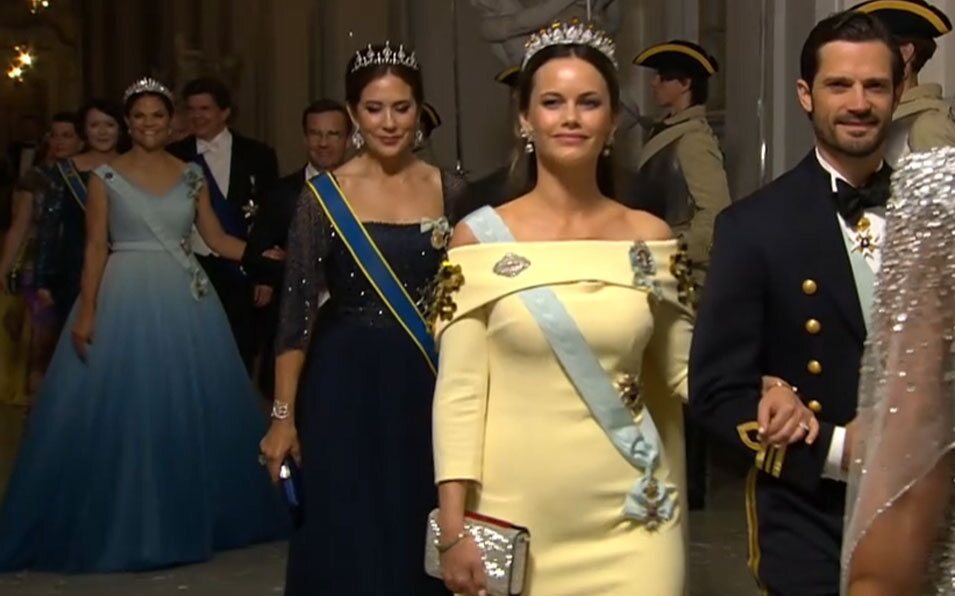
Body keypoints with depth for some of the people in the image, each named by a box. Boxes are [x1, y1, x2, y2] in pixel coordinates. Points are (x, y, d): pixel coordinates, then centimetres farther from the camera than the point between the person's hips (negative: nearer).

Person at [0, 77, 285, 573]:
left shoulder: (191, 175, 8)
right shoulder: (106, 175, 0)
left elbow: (217, 239, 8)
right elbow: (95, 247, -3)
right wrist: (86, 311, -10)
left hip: (183, 302, 3)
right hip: (124, 300, -3)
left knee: (189, 410, 8)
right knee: (118, 411, -1)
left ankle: (185, 515, 25)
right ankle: (120, 525, 13)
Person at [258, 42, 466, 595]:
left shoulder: (450, 190, 3)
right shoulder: (323, 196, -4)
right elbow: (298, 309, -5)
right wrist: (283, 415, -8)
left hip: (428, 385, 2)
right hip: (346, 388, -2)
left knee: (419, 543, 10)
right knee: (349, 544, 3)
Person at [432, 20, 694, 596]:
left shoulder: (650, 238, 1)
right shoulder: (480, 237, -4)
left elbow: (685, 369, 7)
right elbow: (459, 391, -6)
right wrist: (453, 528, -10)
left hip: (628, 513, 2)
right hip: (516, 511, -1)